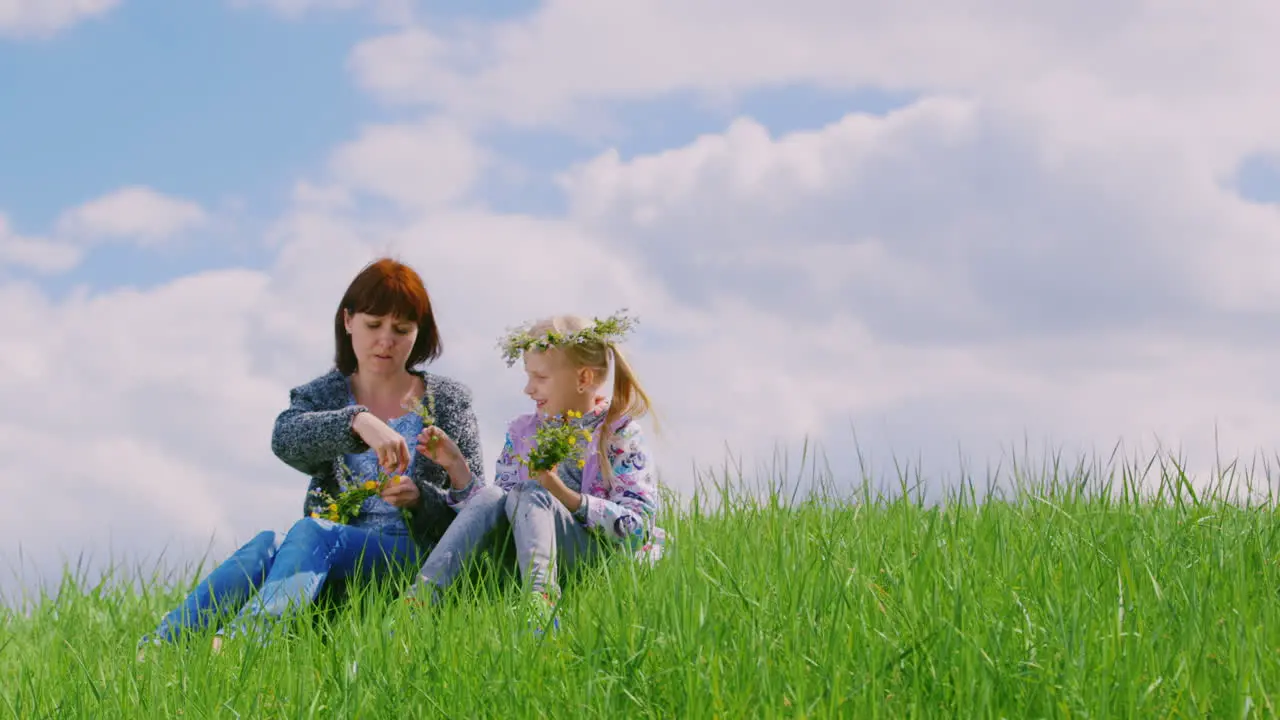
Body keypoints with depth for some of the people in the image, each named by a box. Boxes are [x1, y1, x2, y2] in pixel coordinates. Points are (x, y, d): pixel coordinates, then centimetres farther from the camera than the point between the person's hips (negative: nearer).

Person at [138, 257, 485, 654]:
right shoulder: (321, 395, 15)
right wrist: (358, 422, -30)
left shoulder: (448, 400, 12)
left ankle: (236, 642, -63)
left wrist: (421, 498, -14)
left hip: (411, 552, -2)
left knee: (312, 531, -34)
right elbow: (285, 439, -11)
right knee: (266, 546, -33)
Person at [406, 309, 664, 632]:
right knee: (492, 495, -21)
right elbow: (495, 510, 14)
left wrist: (564, 495, -21)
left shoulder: (621, 436, -1)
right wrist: (457, 466, 1)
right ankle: (420, 599, -34)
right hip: (526, 563, 5)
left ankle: (540, 606, -55)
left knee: (531, 494, -29)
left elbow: (639, 527, -12)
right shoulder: (522, 433, 15)